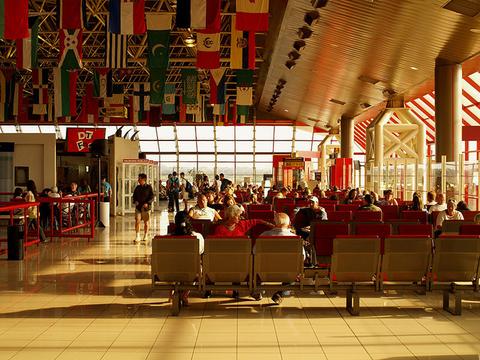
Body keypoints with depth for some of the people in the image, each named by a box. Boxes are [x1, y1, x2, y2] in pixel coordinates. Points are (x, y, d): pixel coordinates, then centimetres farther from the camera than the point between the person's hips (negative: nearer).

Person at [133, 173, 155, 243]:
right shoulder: (137, 187, 8)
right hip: (138, 207, 3)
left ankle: (145, 236, 23)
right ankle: (137, 236, -2)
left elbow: (152, 197, -4)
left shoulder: (149, 187, -4)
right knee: (137, 221, -7)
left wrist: (147, 203, -17)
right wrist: (135, 201, -2)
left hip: (146, 207, -3)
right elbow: (134, 195, 18)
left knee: (146, 222, 8)